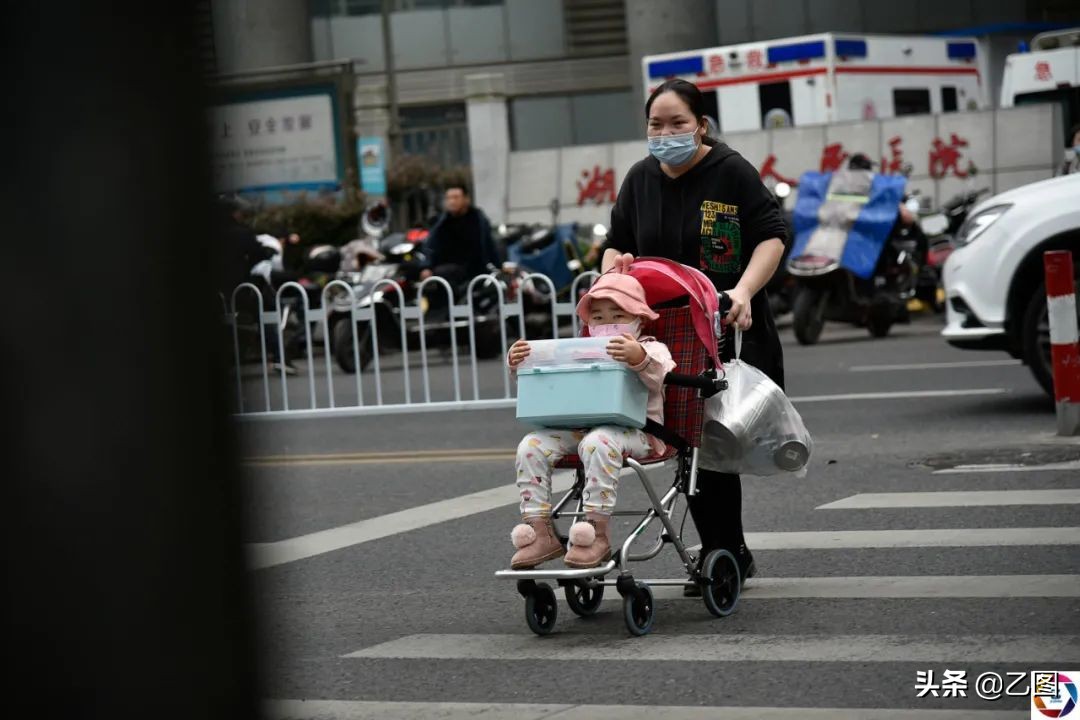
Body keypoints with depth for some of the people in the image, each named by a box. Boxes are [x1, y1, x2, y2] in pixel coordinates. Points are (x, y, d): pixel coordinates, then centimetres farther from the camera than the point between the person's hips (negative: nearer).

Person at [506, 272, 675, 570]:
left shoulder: (652, 348, 11)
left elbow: (658, 373, -13)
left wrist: (639, 358, -35)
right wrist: (519, 364, -1)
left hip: (632, 430, -5)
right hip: (579, 427, 6)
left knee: (598, 442, -39)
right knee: (531, 445, -18)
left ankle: (598, 532, -36)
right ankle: (539, 531, -18)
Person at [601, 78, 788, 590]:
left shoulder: (731, 172, -6)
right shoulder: (640, 179, 10)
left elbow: (772, 236, -8)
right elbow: (616, 243, 21)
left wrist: (743, 290, -21)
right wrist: (613, 272, -1)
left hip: (728, 332, -5)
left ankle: (725, 555, 3)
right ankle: (729, 553, 14)